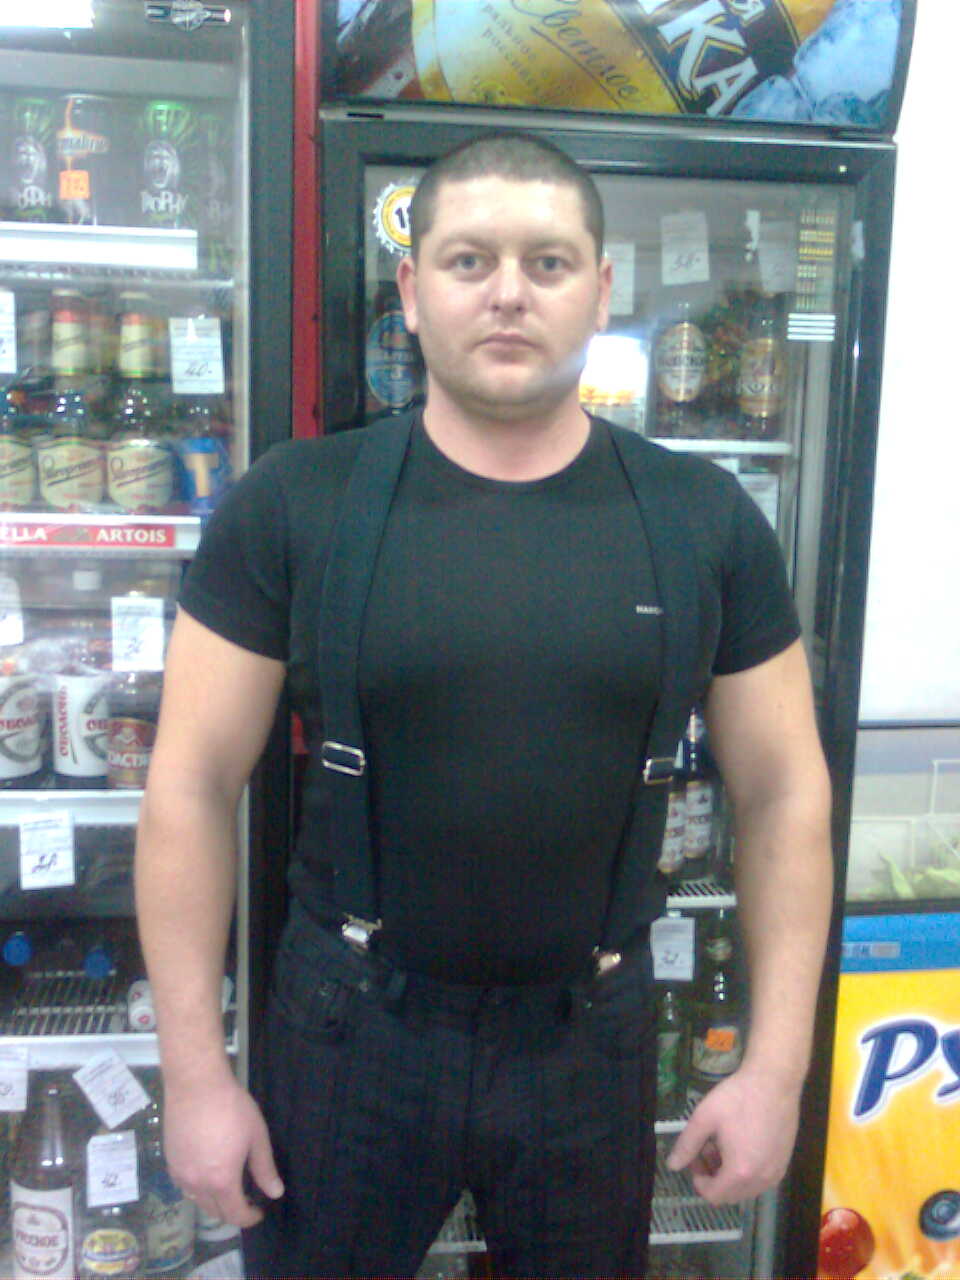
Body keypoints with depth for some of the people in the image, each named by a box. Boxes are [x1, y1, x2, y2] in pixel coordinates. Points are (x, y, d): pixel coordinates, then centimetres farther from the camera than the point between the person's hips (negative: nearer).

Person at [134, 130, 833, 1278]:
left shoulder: (705, 522, -6)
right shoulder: (294, 506, -10)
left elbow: (782, 794, -1)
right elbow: (191, 786, -7)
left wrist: (776, 1064, -2)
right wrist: (194, 1071, -6)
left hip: (595, 1035, 2)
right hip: (349, 1023, -1)